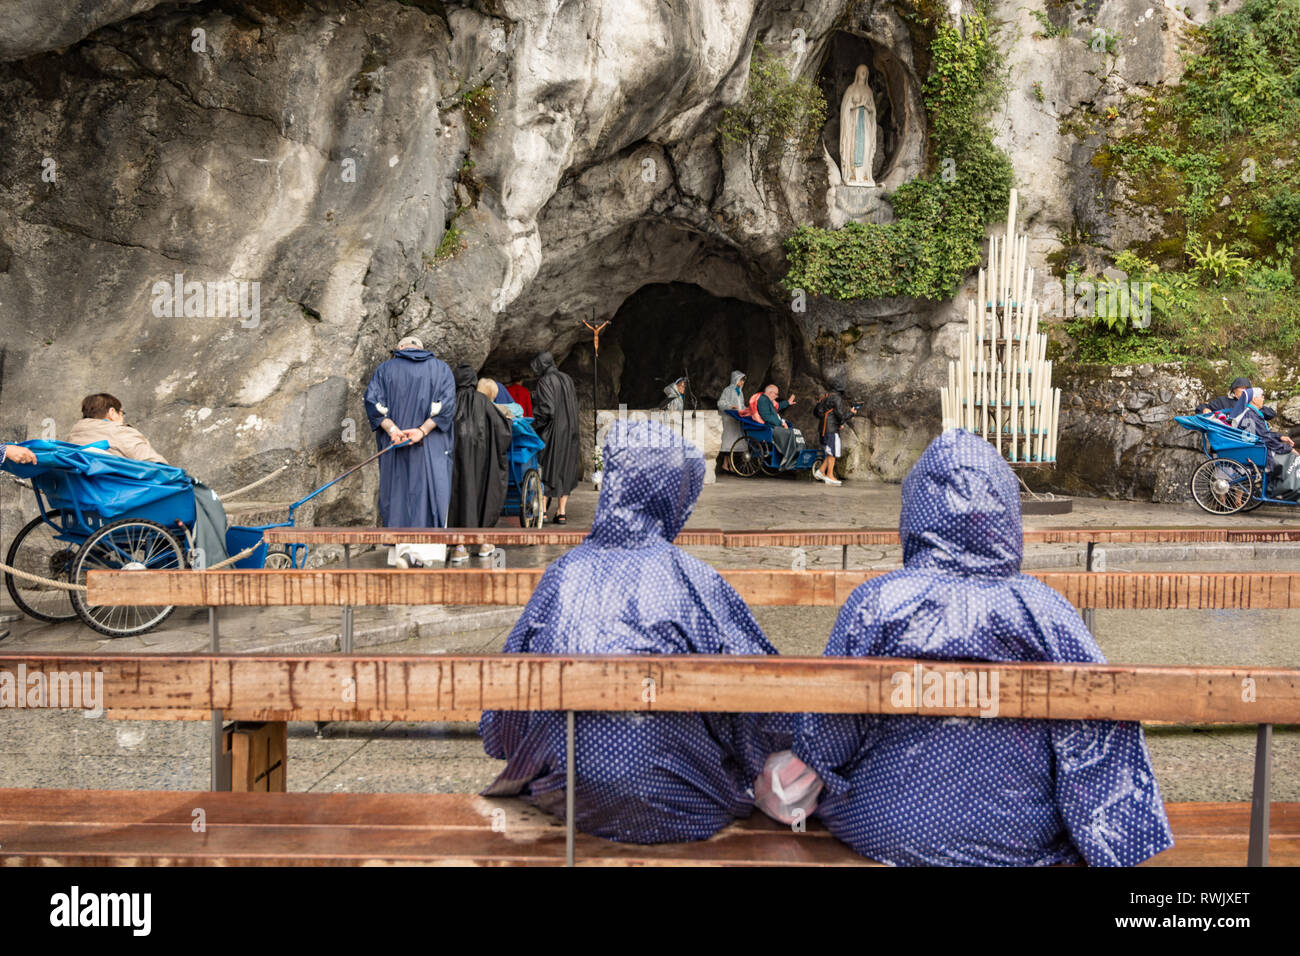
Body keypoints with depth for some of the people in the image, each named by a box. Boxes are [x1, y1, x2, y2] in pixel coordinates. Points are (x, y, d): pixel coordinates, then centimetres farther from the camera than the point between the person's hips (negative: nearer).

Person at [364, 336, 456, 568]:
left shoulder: (385, 369, 10)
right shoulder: (440, 368, 8)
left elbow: (372, 400, -5)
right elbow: (447, 403, -7)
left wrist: (392, 429, -13)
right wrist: (422, 430, -14)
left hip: (394, 445, 1)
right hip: (431, 446, -1)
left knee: (398, 495, 7)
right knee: (429, 493, -3)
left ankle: (402, 550, -3)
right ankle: (423, 555, -17)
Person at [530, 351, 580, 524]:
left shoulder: (544, 382, -11)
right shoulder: (567, 379, 11)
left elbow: (546, 409, -19)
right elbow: (574, 405, 13)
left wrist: (533, 426, -10)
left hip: (551, 432, -6)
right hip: (569, 430, 6)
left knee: (545, 467, 1)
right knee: (565, 470, 9)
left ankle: (543, 511, -1)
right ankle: (561, 512, 9)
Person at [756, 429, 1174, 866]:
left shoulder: (875, 603, -18)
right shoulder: (1044, 609, -15)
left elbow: (828, 739, -12)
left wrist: (800, 766, 9)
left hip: (886, 833, -1)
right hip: (1022, 840, 1)